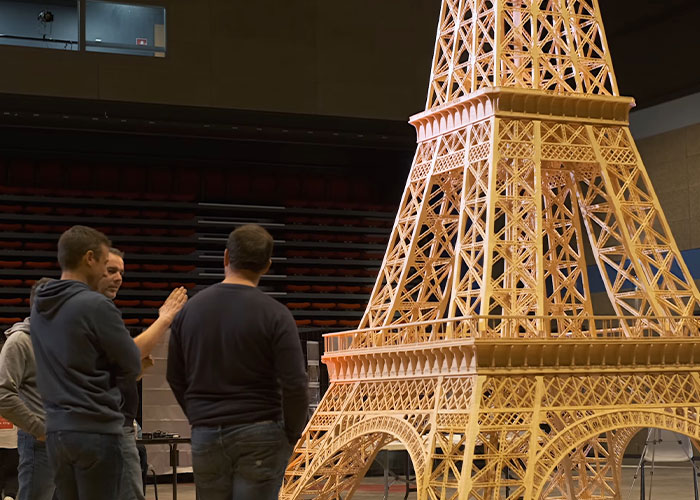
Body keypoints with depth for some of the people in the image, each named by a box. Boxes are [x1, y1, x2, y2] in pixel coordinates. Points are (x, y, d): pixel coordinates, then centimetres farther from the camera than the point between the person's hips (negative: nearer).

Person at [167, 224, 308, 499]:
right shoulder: (274, 314, -9)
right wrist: (293, 435, 2)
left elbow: (175, 377, 10)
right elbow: (294, 384, -12)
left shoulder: (190, 309, 4)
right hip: (259, 435, -4)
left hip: (205, 437, 4)